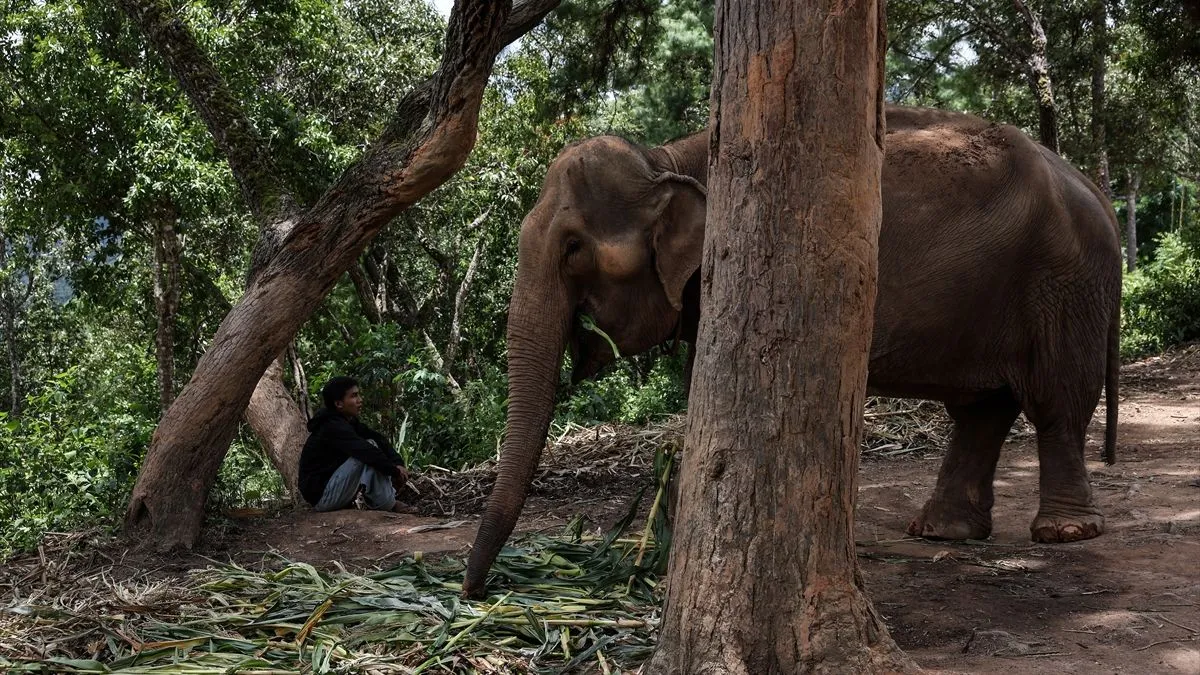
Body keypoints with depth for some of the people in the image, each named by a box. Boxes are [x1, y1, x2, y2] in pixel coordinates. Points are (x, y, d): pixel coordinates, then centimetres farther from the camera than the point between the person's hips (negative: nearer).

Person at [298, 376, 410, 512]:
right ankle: (385, 504, -13)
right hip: (321, 496, -10)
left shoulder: (348, 422, 8)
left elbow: (380, 439, 1)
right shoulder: (333, 428, -21)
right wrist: (394, 470, -23)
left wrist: (398, 463, -14)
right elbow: (365, 450, -32)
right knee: (368, 455, -21)